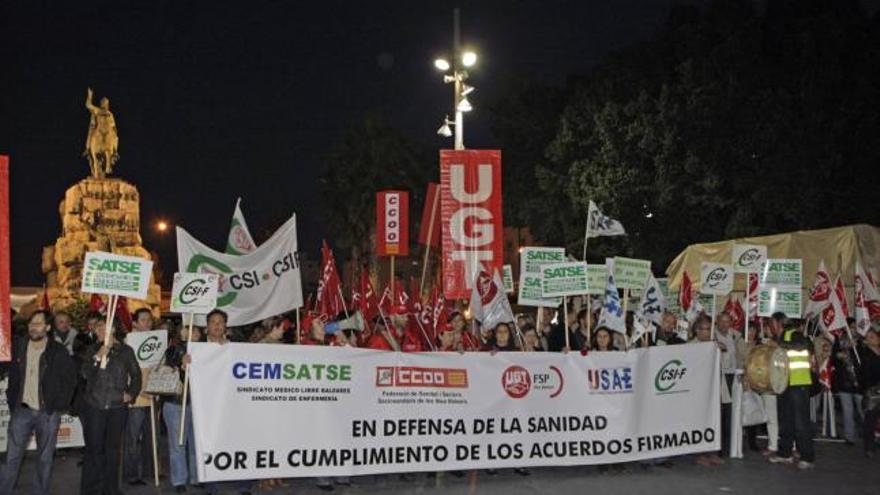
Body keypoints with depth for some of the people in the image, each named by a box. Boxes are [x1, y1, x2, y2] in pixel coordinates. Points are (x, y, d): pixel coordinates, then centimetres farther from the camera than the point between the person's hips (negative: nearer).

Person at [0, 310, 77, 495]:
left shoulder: (59, 352, -4)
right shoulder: (17, 346, 0)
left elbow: (70, 379, 1)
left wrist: (60, 404, -4)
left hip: (48, 412, -1)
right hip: (22, 410, 1)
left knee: (45, 459, 8)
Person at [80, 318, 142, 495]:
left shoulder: (125, 351, 4)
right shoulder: (93, 350, 6)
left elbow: (136, 374, 12)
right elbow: (86, 373, -5)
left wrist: (131, 394, 1)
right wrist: (97, 357, -19)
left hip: (117, 407, 0)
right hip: (94, 406, 0)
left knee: (113, 449, 6)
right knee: (93, 448, 0)